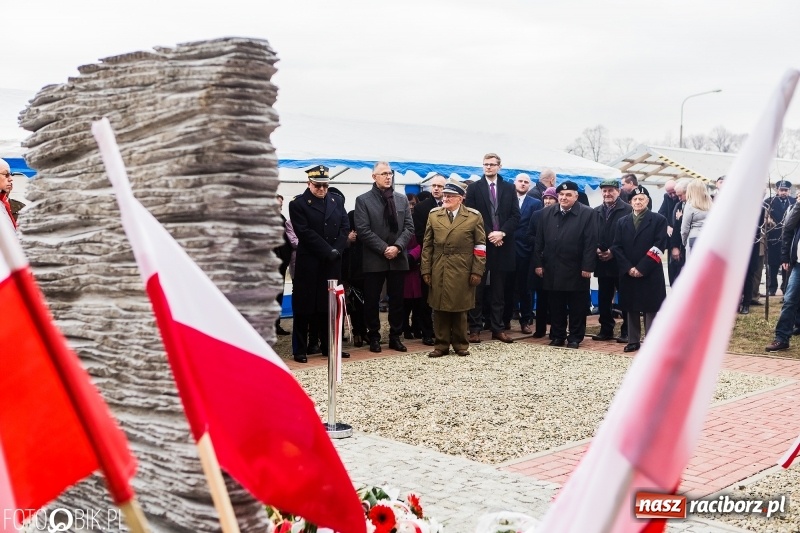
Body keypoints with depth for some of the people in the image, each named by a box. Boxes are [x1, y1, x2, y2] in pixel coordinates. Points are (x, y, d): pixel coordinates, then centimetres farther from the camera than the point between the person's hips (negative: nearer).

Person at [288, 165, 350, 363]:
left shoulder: (337, 200, 11)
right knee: (304, 305, 0)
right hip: (309, 263, -4)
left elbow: (345, 227, 6)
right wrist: (328, 251, -15)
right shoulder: (298, 204, -4)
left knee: (330, 305, 9)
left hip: (333, 262, 4)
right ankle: (300, 350, 5)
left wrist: (336, 250, -8)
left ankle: (329, 347, 17)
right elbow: (305, 233, -12)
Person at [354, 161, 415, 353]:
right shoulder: (363, 200, -1)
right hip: (374, 259, -3)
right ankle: (374, 337, 15)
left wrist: (398, 246, -11)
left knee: (397, 300, 8)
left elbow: (409, 227, 5)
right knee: (372, 301, 3)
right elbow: (363, 230, -9)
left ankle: (395, 337, 18)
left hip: (398, 258, 3)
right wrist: (384, 249, -15)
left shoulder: (402, 199, 11)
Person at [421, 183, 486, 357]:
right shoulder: (434, 215, 9)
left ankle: (461, 345, 19)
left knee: (460, 309, 6)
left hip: (462, 271, -2)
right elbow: (427, 245, 8)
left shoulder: (474, 216, 1)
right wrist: (426, 270, 3)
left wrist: (477, 271, -6)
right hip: (438, 270, 2)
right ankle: (441, 345, 15)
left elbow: (480, 245, 0)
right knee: (439, 308, 5)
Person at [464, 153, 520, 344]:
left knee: (498, 289, 7)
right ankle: (475, 328, 5)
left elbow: (515, 215, 4)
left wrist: (501, 233, -10)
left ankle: (498, 328, 11)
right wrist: (488, 235, -11)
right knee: (478, 288, 2)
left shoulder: (509, 188, 9)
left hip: (502, 244, 2)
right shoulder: (474, 188, 3)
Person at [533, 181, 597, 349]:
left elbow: (591, 243, -8)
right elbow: (539, 240, 9)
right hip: (553, 269, 3)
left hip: (576, 270, -3)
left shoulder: (588, 214, -4)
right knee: (556, 305, 10)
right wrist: (538, 263, 4)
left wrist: (587, 267, -13)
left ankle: (575, 337, 14)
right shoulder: (547, 213, 8)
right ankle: (557, 335, 19)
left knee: (577, 306, 5)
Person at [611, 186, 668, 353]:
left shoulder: (658, 220, 0)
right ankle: (633, 341, 17)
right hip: (628, 274, 4)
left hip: (650, 274, -4)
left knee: (651, 308, -1)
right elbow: (617, 247, 4)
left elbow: (659, 246, -9)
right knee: (631, 308, 9)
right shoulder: (622, 222, 11)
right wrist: (628, 268, -9)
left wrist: (642, 268, -14)